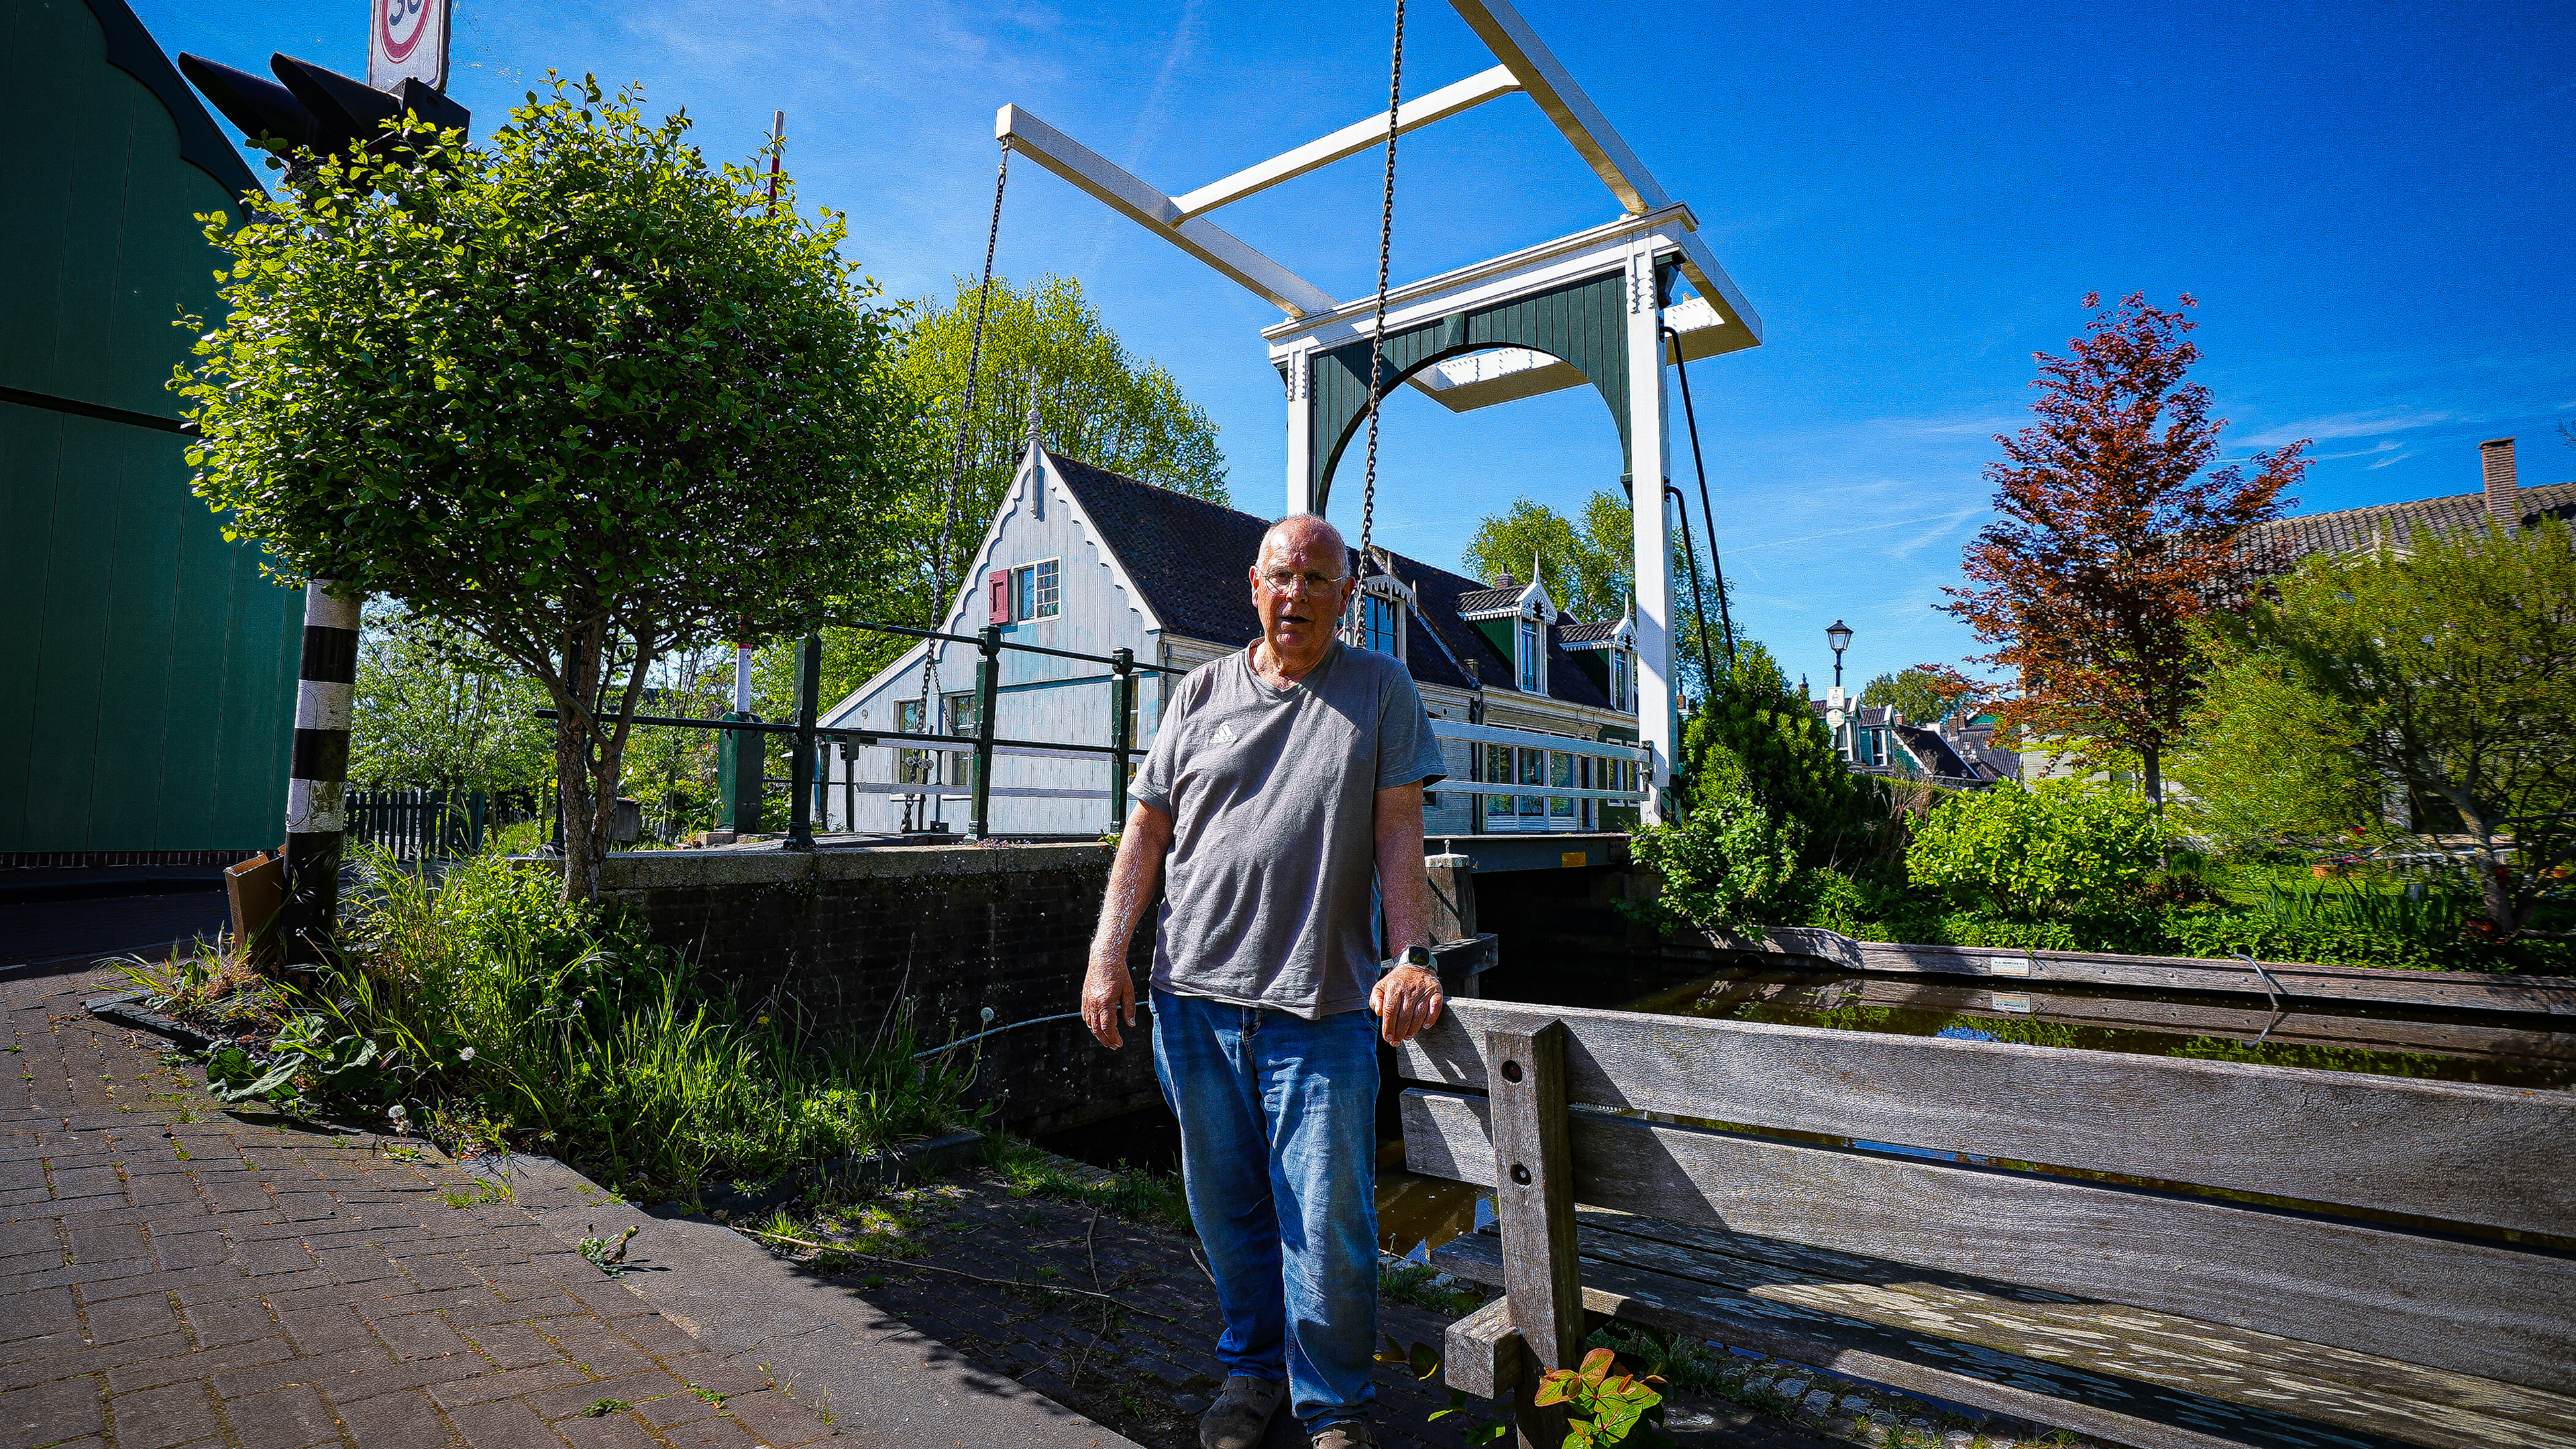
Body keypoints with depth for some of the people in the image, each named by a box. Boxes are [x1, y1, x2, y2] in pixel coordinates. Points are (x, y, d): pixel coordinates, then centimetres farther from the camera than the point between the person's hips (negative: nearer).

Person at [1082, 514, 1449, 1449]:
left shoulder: (1381, 689, 5)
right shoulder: (1202, 692, 10)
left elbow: (1399, 831, 0)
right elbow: (1146, 828, 9)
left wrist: (1410, 957, -11)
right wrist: (1108, 953, 3)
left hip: (1322, 1008, -2)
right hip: (1194, 997, 3)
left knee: (1327, 1230, 3)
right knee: (1228, 1212, 15)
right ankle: (1253, 1371, 38)